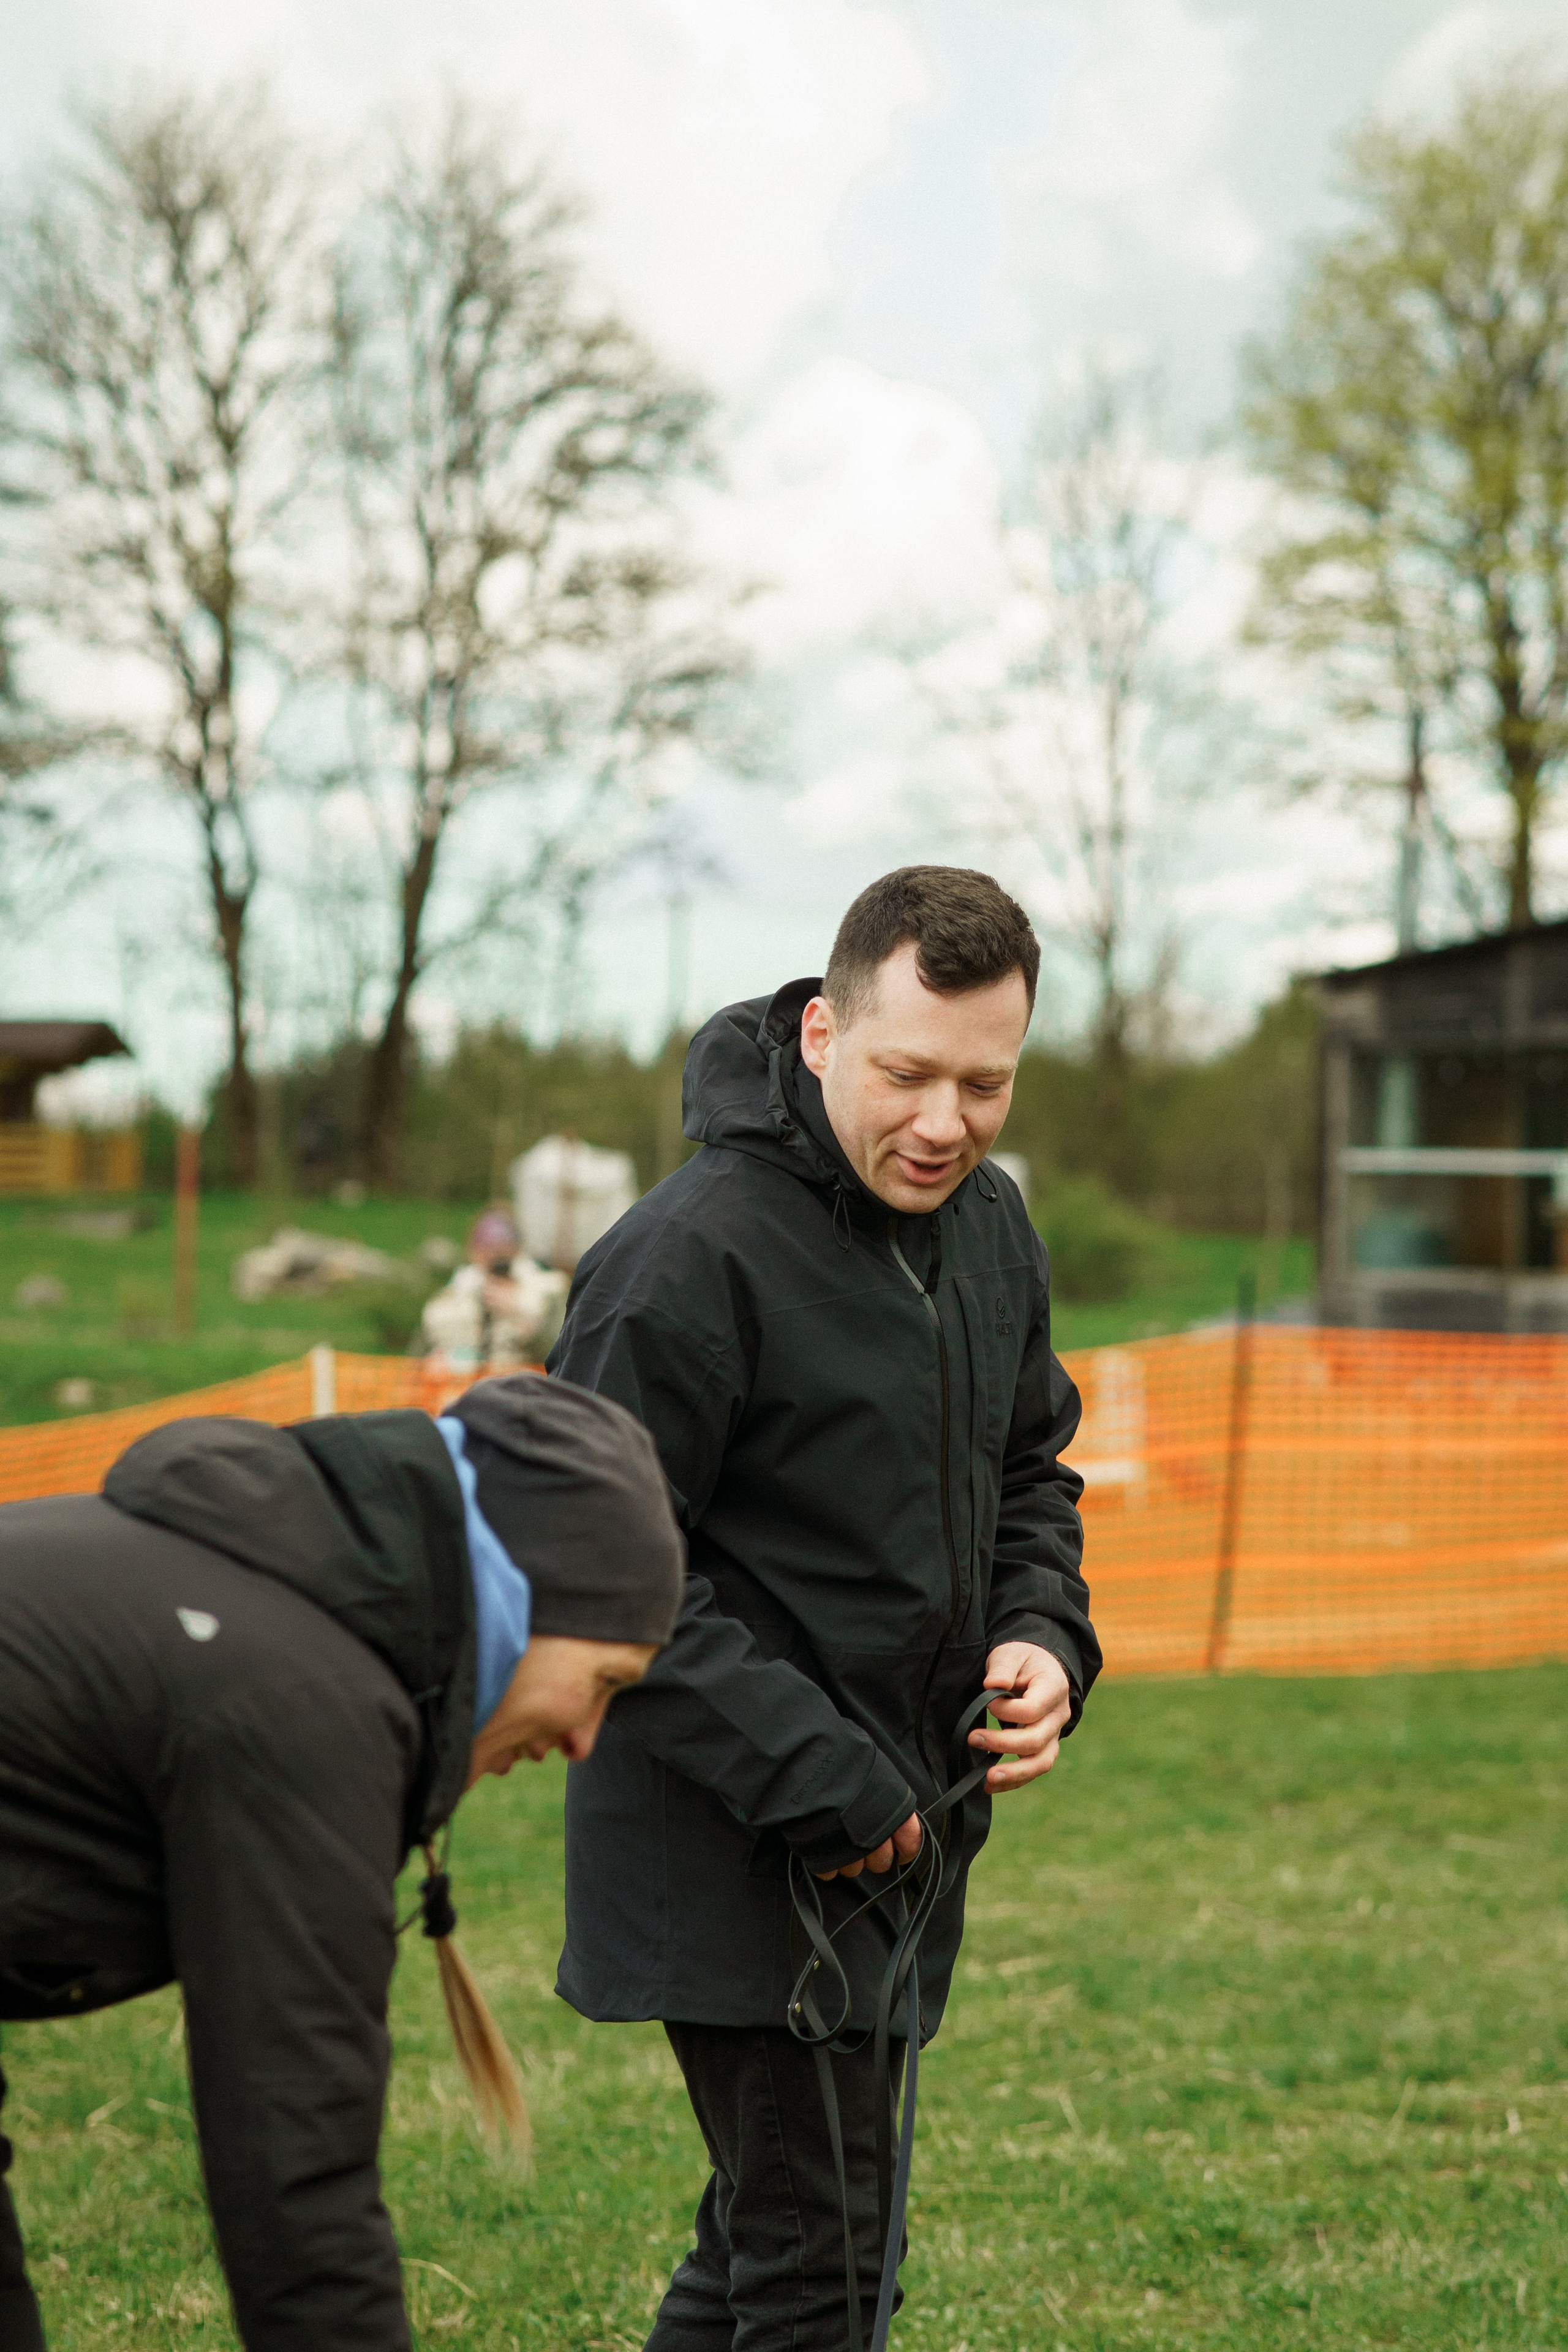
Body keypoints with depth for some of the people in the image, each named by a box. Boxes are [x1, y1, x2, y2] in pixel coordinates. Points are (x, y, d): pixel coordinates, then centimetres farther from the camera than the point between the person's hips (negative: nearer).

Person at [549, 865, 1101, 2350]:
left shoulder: (992, 1227, 7)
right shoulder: (691, 1253, -19)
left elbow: (1028, 1473, 20)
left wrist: (1044, 1639, 0)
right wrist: (809, 1773, -21)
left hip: (905, 1832, 8)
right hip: (733, 1846, -8)